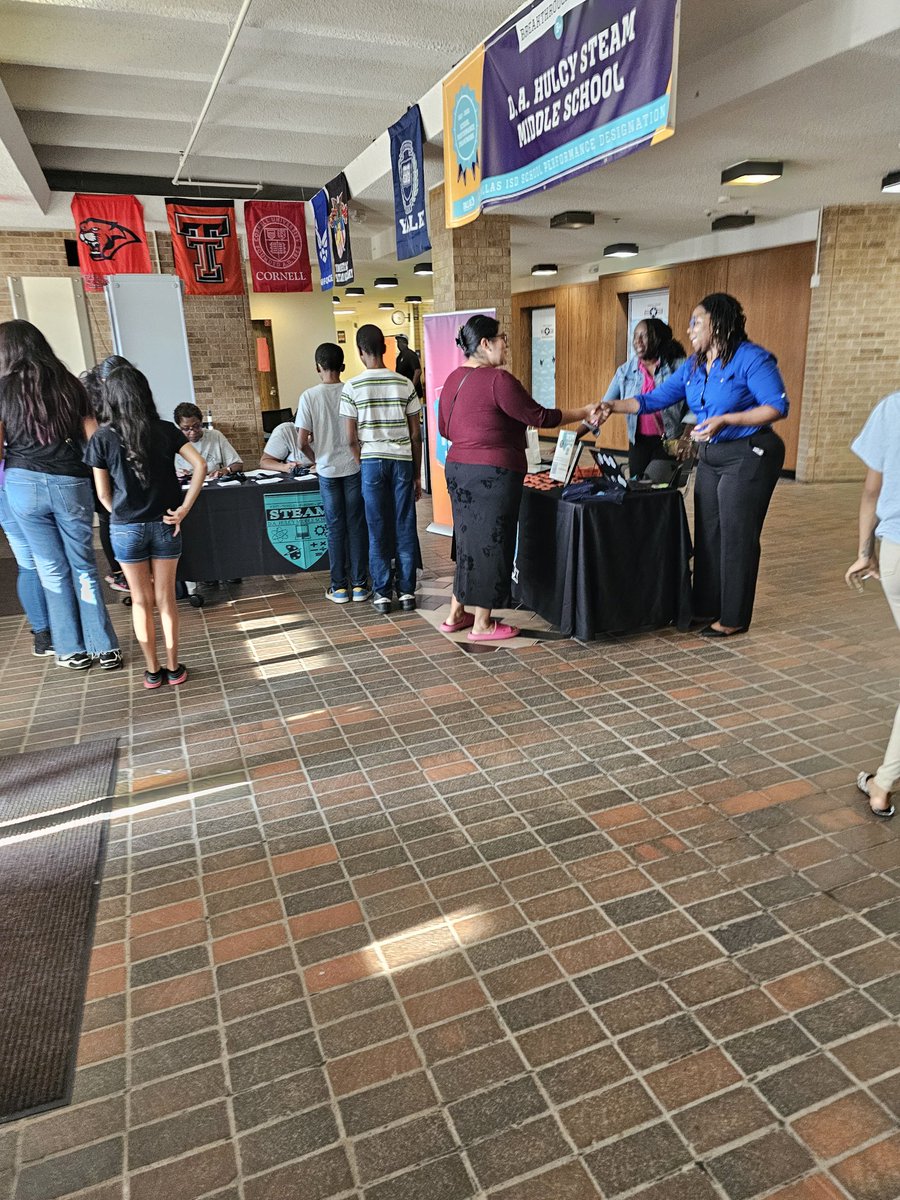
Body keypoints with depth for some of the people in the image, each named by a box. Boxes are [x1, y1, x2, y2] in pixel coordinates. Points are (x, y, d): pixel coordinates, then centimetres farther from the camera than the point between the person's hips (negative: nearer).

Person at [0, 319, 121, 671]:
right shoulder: (70, 385, 7)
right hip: (72, 484, 2)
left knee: (52, 569, 8)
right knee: (84, 567, 9)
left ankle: (72, 650, 15)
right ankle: (105, 648, 10)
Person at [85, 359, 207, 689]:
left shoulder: (103, 437, -7)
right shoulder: (166, 430, -3)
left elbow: (103, 494, -4)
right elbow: (200, 467, -11)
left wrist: (124, 517, 12)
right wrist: (183, 509, -9)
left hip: (126, 529, -1)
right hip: (164, 525, 1)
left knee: (141, 601, 12)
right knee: (166, 599, 12)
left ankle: (153, 671, 19)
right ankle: (173, 667, 19)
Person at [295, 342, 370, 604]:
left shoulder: (309, 396, -6)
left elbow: (302, 442, -7)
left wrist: (316, 460, 11)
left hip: (327, 469, 0)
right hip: (353, 467, 0)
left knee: (335, 527, 7)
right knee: (356, 525, 6)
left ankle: (339, 587, 12)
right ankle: (359, 585, 10)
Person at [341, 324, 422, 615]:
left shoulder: (352, 387, -3)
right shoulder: (405, 384, 2)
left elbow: (351, 438, -4)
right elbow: (416, 435, 3)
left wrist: (360, 465, 10)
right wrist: (417, 474, 10)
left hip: (372, 461, -1)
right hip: (403, 460, 1)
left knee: (378, 529, 6)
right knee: (405, 527, 7)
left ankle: (382, 593, 11)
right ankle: (406, 591, 12)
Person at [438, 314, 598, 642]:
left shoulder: (453, 379, 10)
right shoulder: (498, 380, -15)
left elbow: (445, 428, 19)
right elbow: (539, 417, -11)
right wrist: (583, 413, 0)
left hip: (457, 468, 8)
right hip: (493, 474, -8)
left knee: (469, 540, 17)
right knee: (491, 543, 1)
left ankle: (456, 614, 25)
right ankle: (482, 625, 10)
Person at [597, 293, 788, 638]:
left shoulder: (751, 358, -14)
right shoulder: (693, 366, 9)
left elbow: (778, 407, -17)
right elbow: (655, 399, 9)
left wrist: (724, 420, -25)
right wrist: (614, 406, -3)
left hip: (749, 455, -8)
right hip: (711, 456, 8)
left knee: (736, 537, -3)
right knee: (707, 534, 10)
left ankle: (734, 618, 8)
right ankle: (707, 607, 22)